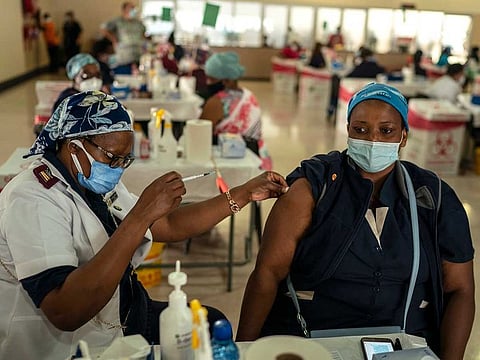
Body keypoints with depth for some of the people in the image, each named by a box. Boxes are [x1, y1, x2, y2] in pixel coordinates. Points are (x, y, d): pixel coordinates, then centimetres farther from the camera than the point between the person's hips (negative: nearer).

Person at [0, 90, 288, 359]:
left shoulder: (98, 185, 2)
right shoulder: (32, 202, -25)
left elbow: (170, 226, 7)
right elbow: (65, 313, -35)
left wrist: (246, 193, 1)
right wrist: (140, 216, -37)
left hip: (119, 318, 8)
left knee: (212, 322, 11)